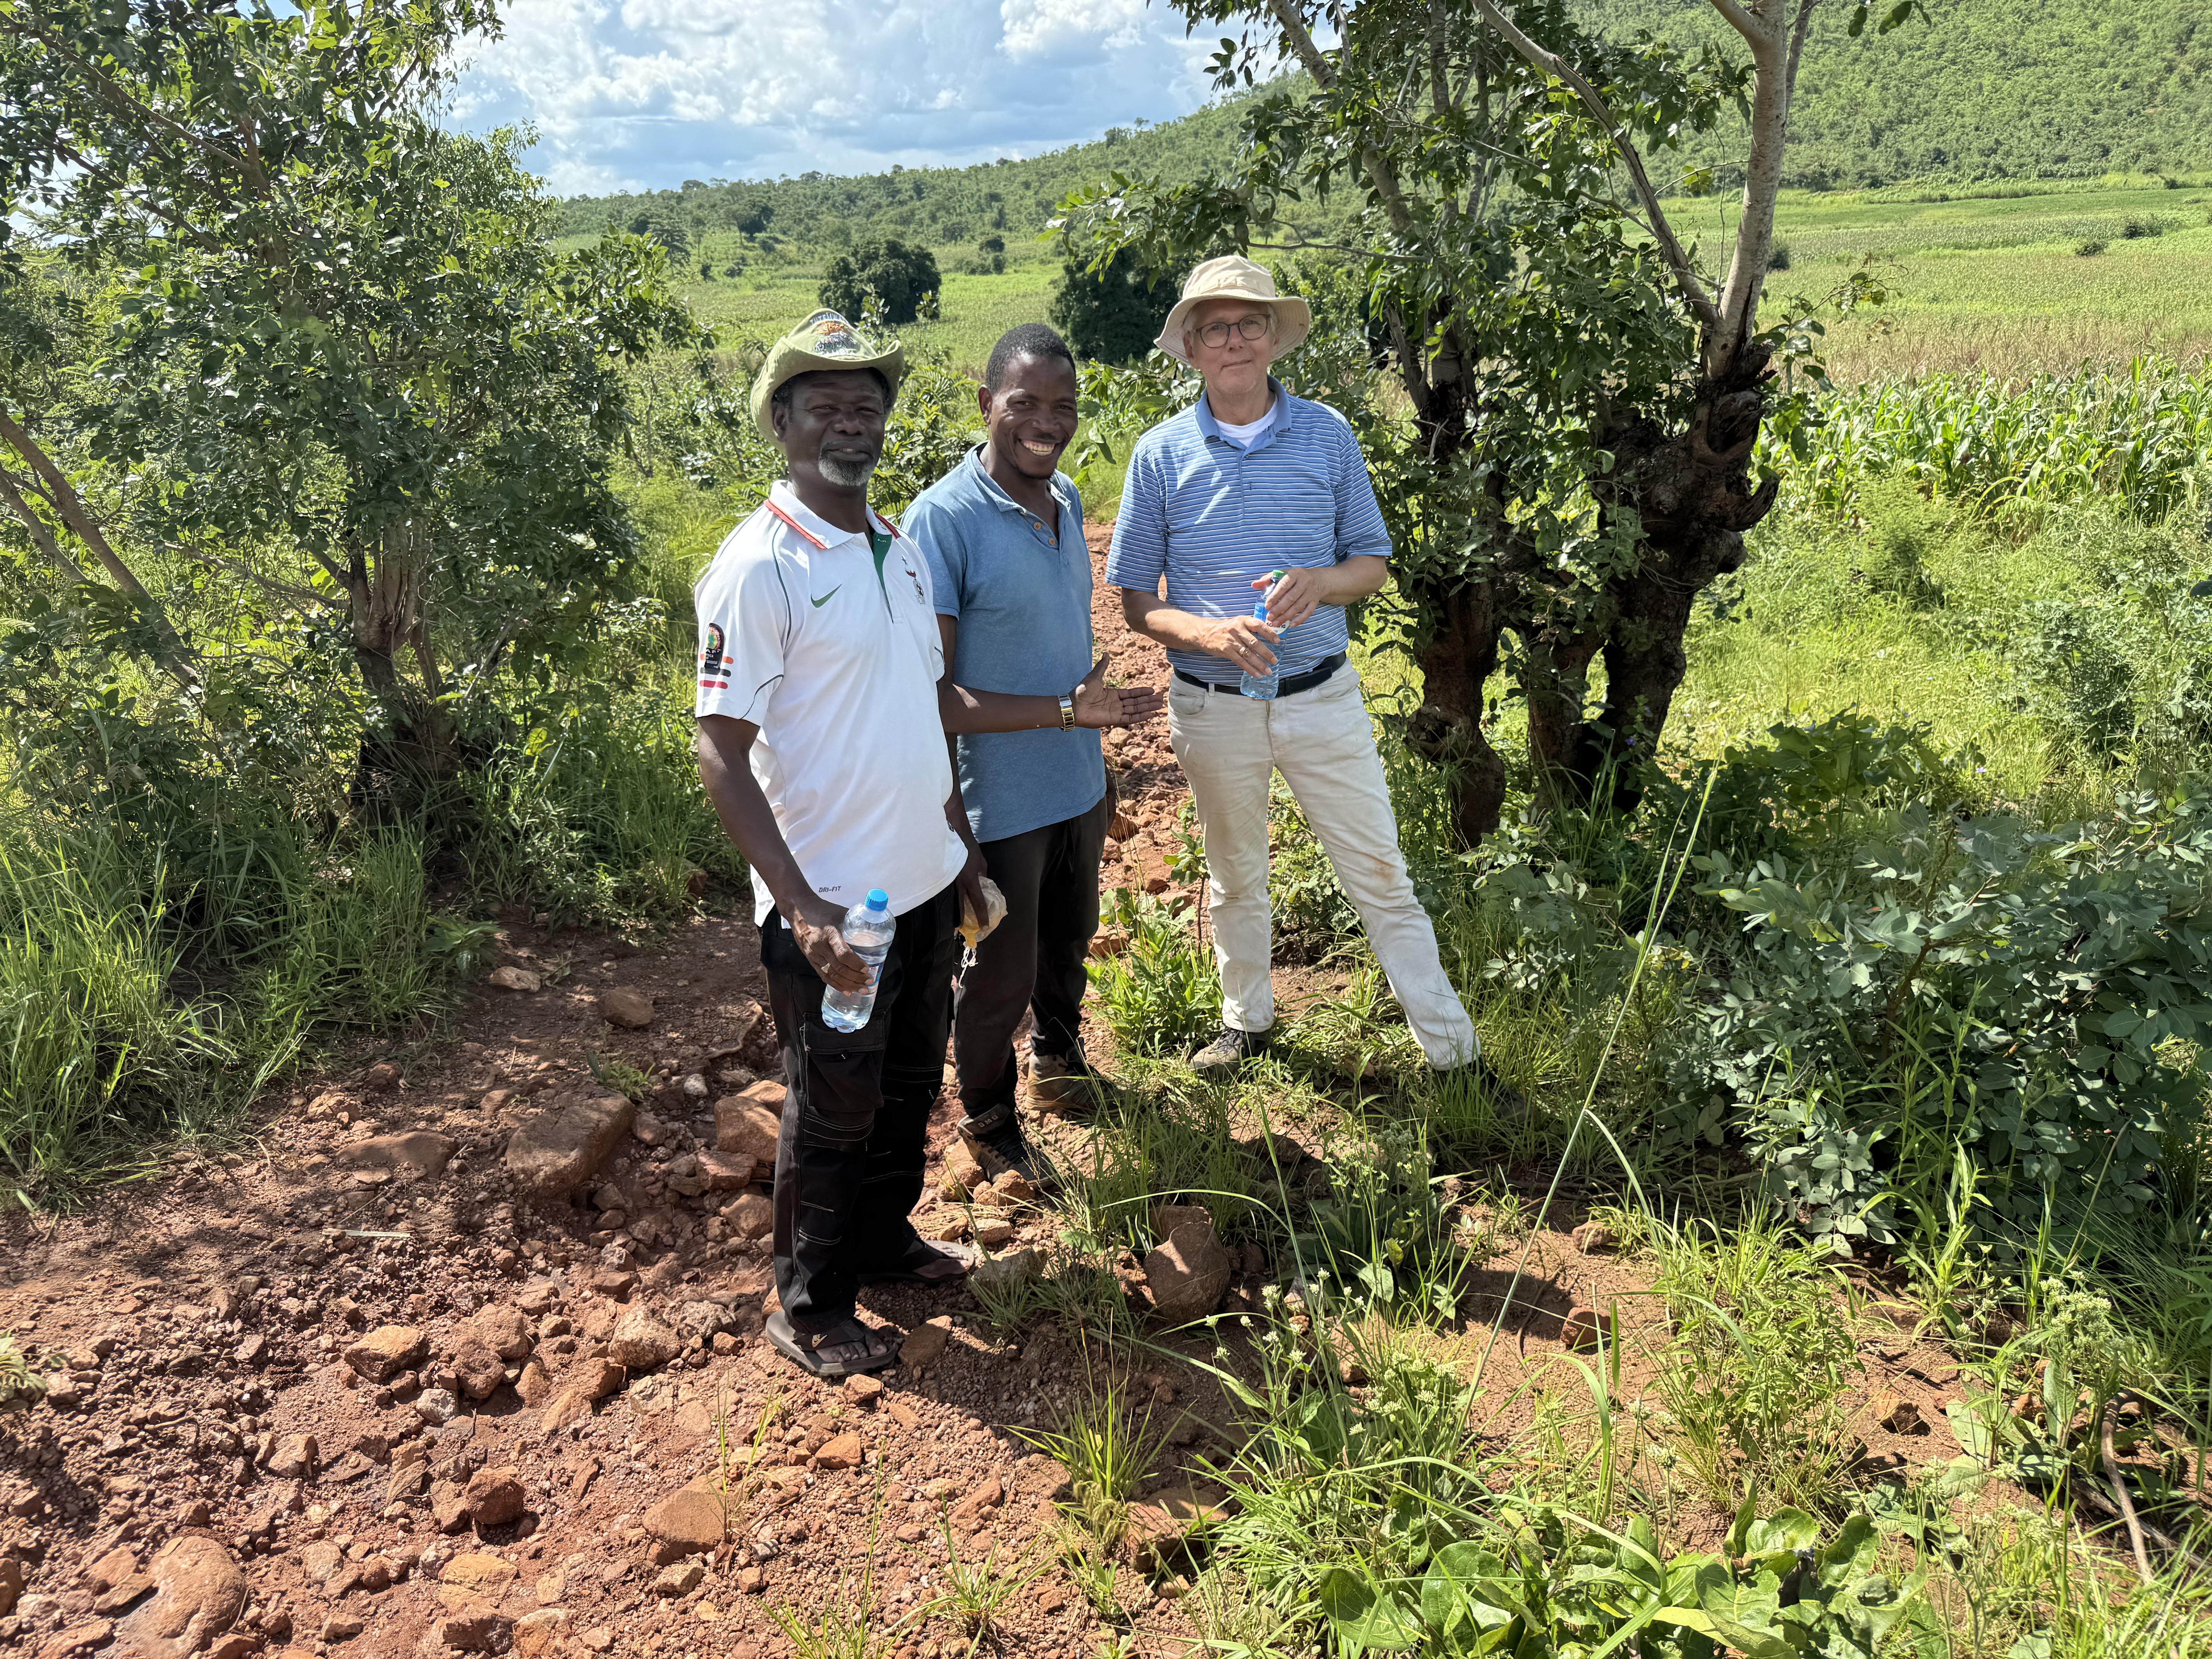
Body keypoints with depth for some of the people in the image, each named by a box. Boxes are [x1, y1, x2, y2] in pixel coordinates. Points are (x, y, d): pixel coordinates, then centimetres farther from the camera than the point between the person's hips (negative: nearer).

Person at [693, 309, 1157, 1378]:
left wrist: (1064, 711, 14)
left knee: (909, 1086, 22)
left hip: (924, 884, 7)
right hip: (832, 905, -7)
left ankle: (884, 1240, 44)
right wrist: (802, 908, -26)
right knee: (833, 1110, 8)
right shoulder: (759, 568, -17)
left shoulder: (900, 550, 8)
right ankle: (809, 1308, 30)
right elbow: (721, 756, -19)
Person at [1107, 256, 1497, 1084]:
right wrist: (1207, 632, -20)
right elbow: (1137, 602, -1)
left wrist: (1321, 581, -18)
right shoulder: (1161, 454, -3)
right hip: (1213, 705, 1)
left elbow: (1374, 563, 5)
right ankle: (1247, 1019, 40)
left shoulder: (1329, 434, -1)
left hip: (1322, 698, 0)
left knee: (1382, 878, 4)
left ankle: (1455, 1052, 16)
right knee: (1236, 877, 19)